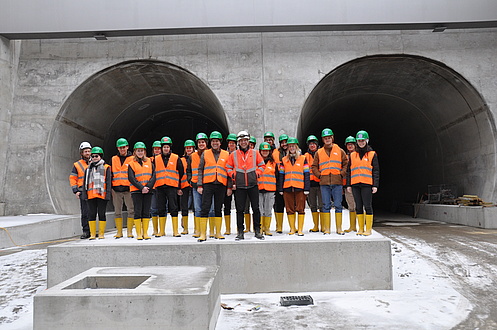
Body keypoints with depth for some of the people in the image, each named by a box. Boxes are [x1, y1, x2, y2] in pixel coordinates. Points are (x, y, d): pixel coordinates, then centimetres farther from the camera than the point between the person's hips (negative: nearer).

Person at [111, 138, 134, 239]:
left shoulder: (132, 159, 5)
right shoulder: (113, 159, 14)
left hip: (128, 189, -3)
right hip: (116, 189, 3)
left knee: (131, 210, -3)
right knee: (117, 211, 7)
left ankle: (130, 231, 6)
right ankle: (119, 232, 15)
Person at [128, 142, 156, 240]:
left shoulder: (149, 162, 12)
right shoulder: (131, 164, 5)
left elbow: (153, 176, 3)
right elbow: (131, 178, -4)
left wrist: (148, 187, -11)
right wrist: (141, 188, -14)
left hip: (148, 190, 2)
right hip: (136, 191, -2)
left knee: (146, 212, 4)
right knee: (138, 212, -3)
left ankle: (145, 233, 9)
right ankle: (138, 234, 3)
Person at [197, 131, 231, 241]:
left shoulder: (226, 155, 9)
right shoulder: (205, 154, 8)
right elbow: (200, 170, 7)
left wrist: (229, 187, 4)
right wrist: (199, 185, -2)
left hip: (221, 185, 1)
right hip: (208, 184, -1)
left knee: (219, 209, 9)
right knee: (205, 208, -5)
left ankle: (218, 233, 17)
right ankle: (203, 234, -1)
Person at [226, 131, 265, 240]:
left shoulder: (254, 153, 7)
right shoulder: (233, 154, 6)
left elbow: (262, 165, 15)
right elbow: (228, 167, 14)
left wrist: (257, 173, 1)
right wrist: (233, 175, 0)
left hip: (253, 185, 0)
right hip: (239, 186, 0)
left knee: (256, 208, 3)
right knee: (240, 209, 3)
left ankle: (257, 231, 14)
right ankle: (240, 232, 11)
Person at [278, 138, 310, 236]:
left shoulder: (303, 158, 6)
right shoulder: (284, 160, 12)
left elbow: (307, 174, 2)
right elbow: (281, 175, 12)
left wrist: (307, 188, -5)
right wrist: (280, 189, 6)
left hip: (300, 188, -2)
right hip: (287, 188, 2)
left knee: (300, 209, 0)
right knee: (290, 209, 5)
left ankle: (300, 229, 7)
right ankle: (292, 229, 14)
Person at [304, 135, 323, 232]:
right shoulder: (306, 156, 13)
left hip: (321, 182, -3)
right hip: (310, 184, 3)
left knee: (322, 205, -5)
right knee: (313, 206, 7)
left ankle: (323, 226, 4)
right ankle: (316, 226, 14)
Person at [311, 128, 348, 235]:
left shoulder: (340, 151, 9)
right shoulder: (319, 153, 11)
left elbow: (346, 164, 10)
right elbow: (314, 167, 13)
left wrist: (342, 174, -1)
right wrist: (319, 175, 1)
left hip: (337, 183, -1)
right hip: (324, 183, 1)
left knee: (338, 205, 0)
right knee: (326, 206, 2)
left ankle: (339, 228, 8)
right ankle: (327, 229, 8)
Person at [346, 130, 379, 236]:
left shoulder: (372, 154, 6)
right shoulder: (352, 155, 14)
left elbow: (376, 171, 3)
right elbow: (349, 171, 15)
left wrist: (375, 185, -5)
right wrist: (348, 184, 8)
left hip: (367, 184, -3)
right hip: (355, 185, 3)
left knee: (368, 206, -4)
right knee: (358, 207, 6)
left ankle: (368, 229, 2)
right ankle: (361, 229, 12)